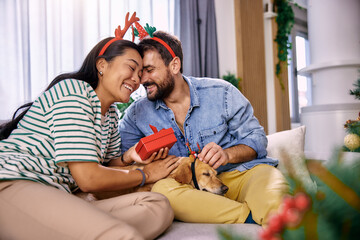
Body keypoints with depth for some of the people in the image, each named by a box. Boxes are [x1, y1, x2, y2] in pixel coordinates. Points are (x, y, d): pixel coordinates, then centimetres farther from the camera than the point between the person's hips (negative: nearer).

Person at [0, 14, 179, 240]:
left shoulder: (111, 113, 18)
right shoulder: (72, 92, -11)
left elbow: (105, 166, 22)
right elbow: (89, 178, -17)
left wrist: (128, 157, 0)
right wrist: (146, 174, -4)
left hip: (59, 197, 10)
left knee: (160, 206, -15)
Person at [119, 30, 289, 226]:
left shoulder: (221, 93, -1)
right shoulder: (137, 113, 4)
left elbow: (256, 138, 3)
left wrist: (228, 154, -18)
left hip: (237, 174, -2)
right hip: (189, 189, 3)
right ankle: (253, 217, -26)